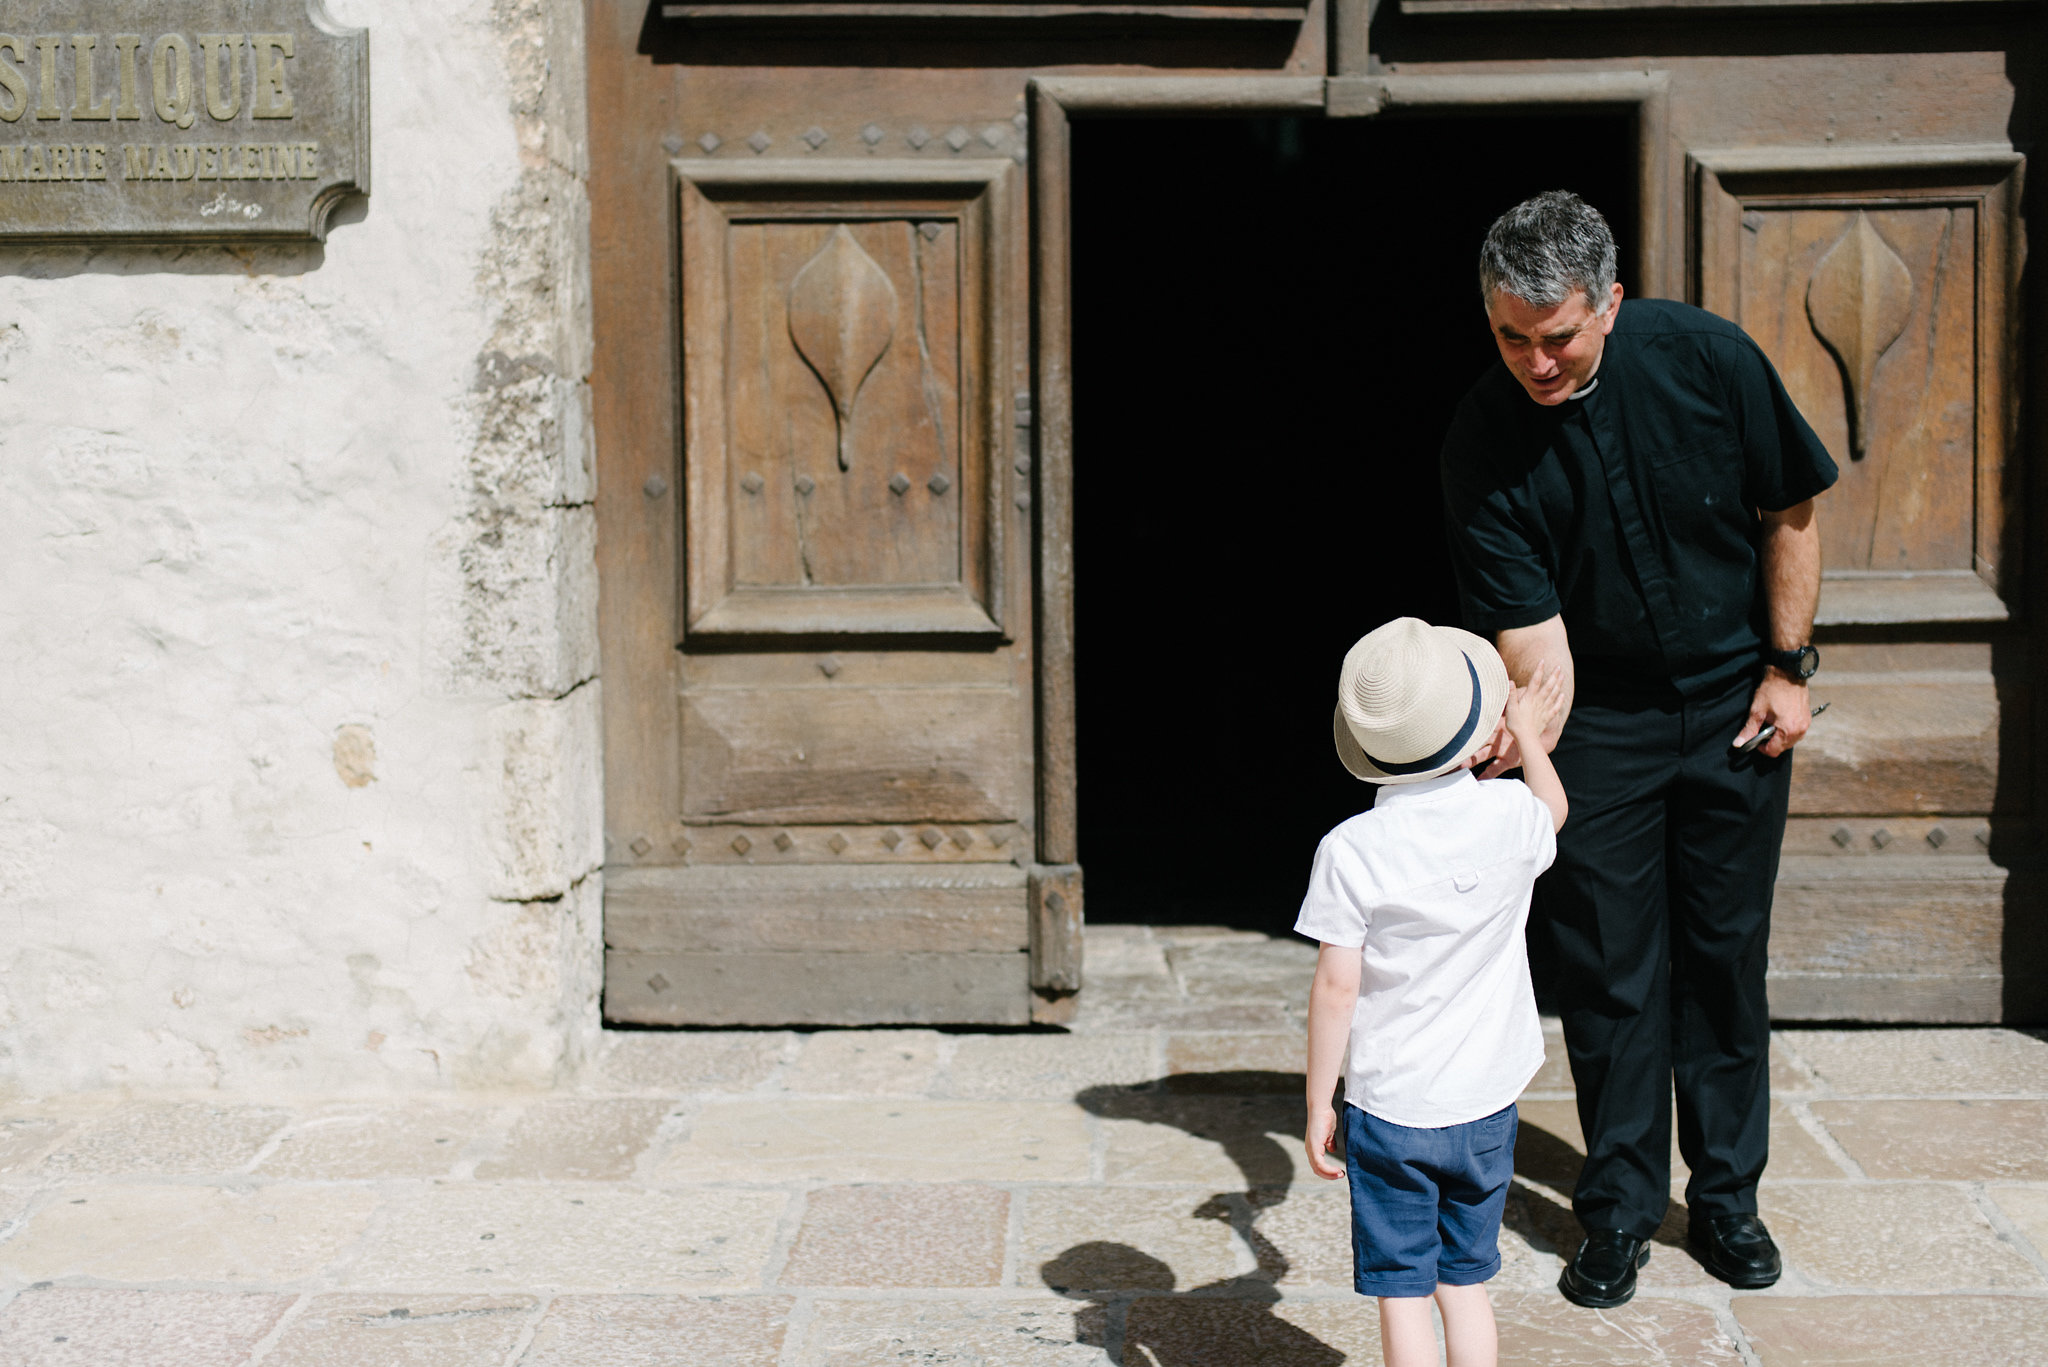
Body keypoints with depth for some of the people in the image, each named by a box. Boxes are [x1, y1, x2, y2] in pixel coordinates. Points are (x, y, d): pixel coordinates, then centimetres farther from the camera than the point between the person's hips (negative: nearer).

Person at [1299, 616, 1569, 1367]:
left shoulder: (1350, 851, -16)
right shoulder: (1511, 816, -9)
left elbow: (1336, 987, -13)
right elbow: (1553, 810, 18)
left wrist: (1319, 1103, -3)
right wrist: (1527, 733, 35)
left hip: (1389, 1106, -3)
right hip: (1487, 1105, 3)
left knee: (1402, 1296, 6)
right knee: (1466, 1285, 16)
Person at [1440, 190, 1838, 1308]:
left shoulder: (1706, 357, -17)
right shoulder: (1484, 442, -19)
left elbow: (1790, 511, -3)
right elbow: (1532, 627, -20)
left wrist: (1788, 666, -3)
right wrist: (1527, 728, -39)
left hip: (1733, 705, 1)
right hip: (1599, 721, -1)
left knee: (1727, 953, 9)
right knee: (1607, 966, 1)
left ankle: (1726, 1194, 24)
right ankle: (1620, 1209, 16)